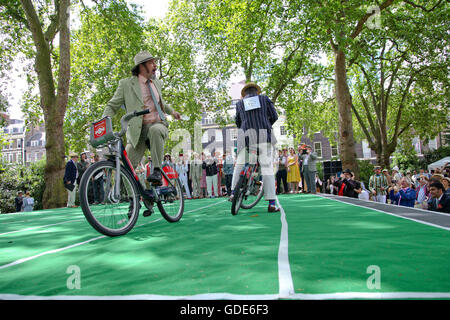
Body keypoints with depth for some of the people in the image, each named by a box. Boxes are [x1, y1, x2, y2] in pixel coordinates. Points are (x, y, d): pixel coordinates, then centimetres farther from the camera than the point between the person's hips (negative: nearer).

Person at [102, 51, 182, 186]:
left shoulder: (157, 83, 20)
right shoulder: (126, 84, 5)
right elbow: (112, 105, 6)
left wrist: (171, 111, 27)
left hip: (158, 125, 2)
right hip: (137, 130, -2)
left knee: (155, 130, -37)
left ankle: (157, 171, -32)